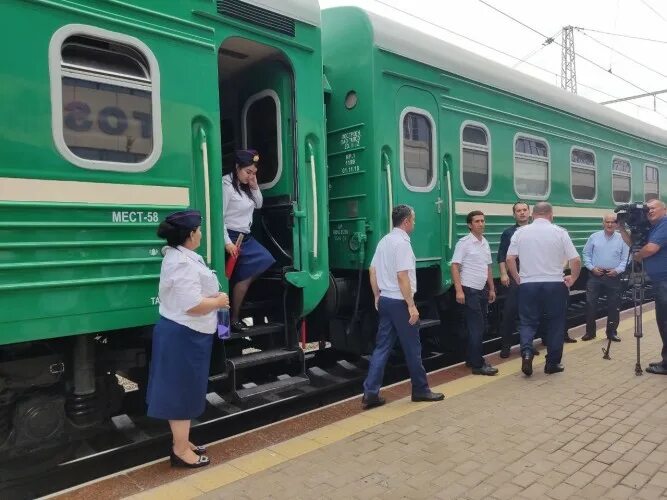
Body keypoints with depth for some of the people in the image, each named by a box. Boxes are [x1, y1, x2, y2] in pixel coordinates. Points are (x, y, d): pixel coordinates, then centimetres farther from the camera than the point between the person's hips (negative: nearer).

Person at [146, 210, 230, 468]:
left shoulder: (178, 256, 11)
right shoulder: (183, 263, -24)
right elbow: (193, 305, -29)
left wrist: (214, 297, 9)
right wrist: (218, 301, -13)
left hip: (183, 333, 11)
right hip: (184, 336, -11)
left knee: (183, 390, 19)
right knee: (182, 391, 1)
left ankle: (182, 441, 33)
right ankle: (180, 450, 15)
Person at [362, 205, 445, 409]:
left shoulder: (384, 241, 11)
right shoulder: (402, 243, -16)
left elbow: (372, 271, 14)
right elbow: (402, 277, -22)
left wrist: (377, 297, 20)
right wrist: (411, 306, -20)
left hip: (385, 300, 8)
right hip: (400, 302, -8)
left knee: (382, 347, 9)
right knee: (412, 348, 6)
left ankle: (370, 393, 8)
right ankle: (420, 390, 20)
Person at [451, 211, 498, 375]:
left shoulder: (485, 243, 13)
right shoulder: (464, 243, -11)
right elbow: (454, 267, -15)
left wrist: (492, 289, 18)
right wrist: (459, 290, -22)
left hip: (482, 291, 8)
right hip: (469, 291, -8)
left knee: (481, 327, 12)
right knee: (476, 328, -7)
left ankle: (473, 358, 23)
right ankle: (477, 365, -1)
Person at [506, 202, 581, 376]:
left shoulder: (521, 232, 1)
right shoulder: (560, 232, -2)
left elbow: (509, 259, -3)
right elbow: (576, 260, -5)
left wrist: (518, 278, 10)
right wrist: (573, 278, 11)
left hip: (528, 284, 1)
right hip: (555, 284, 0)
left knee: (527, 322, 11)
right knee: (555, 323, 12)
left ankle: (527, 352, -13)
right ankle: (552, 363, 18)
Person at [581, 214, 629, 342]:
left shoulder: (622, 239, 1)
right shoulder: (594, 237, 2)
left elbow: (625, 259, 2)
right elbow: (586, 254, 5)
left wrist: (617, 270, -11)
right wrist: (592, 268, -6)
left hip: (613, 276, 0)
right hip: (595, 275, 0)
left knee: (613, 306, 7)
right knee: (590, 304, 1)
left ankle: (612, 332, 20)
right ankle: (590, 332, 12)